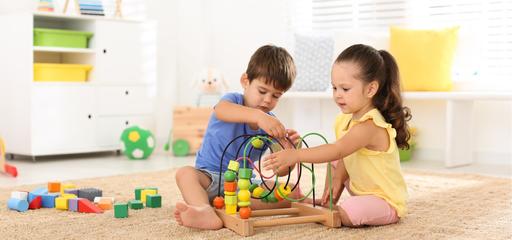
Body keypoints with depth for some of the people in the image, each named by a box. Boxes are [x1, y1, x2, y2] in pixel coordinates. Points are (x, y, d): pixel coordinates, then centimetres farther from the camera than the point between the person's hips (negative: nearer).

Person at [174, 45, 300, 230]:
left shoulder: (273, 124, 3)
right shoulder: (234, 100, -7)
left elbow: (281, 170, -3)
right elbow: (221, 110, -37)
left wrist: (288, 147, -25)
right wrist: (257, 115, -54)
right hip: (210, 177, -3)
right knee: (185, 173, -31)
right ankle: (206, 212, -60)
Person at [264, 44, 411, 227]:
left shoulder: (370, 126, -29)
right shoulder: (347, 119, 2)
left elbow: (337, 151, -39)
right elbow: (343, 156, 6)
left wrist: (296, 155, -47)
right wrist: (338, 179, -13)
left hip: (386, 202, -9)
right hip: (363, 190, 9)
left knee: (345, 215, -30)